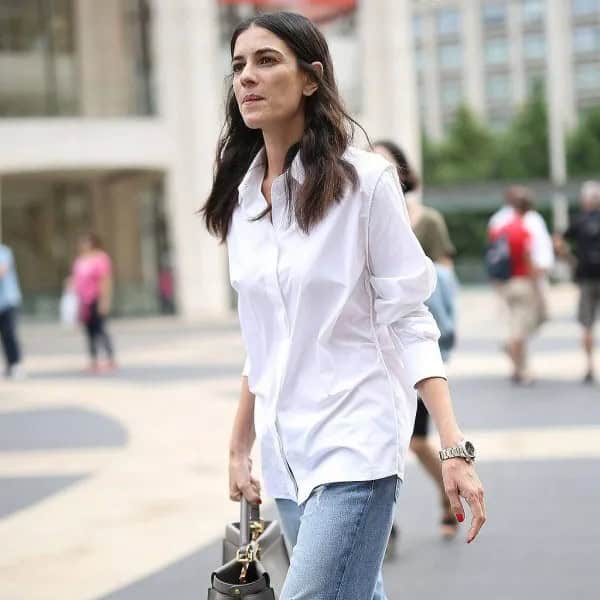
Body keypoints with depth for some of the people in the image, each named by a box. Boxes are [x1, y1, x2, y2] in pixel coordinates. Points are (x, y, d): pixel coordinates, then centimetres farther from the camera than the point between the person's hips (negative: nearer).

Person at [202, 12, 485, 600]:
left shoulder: (363, 181, -7)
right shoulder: (242, 199, 9)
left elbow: (409, 324, -8)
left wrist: (454, 448, -14)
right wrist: (239, 448, 17)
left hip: (356, 446, -6)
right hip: (286, 455, 6)